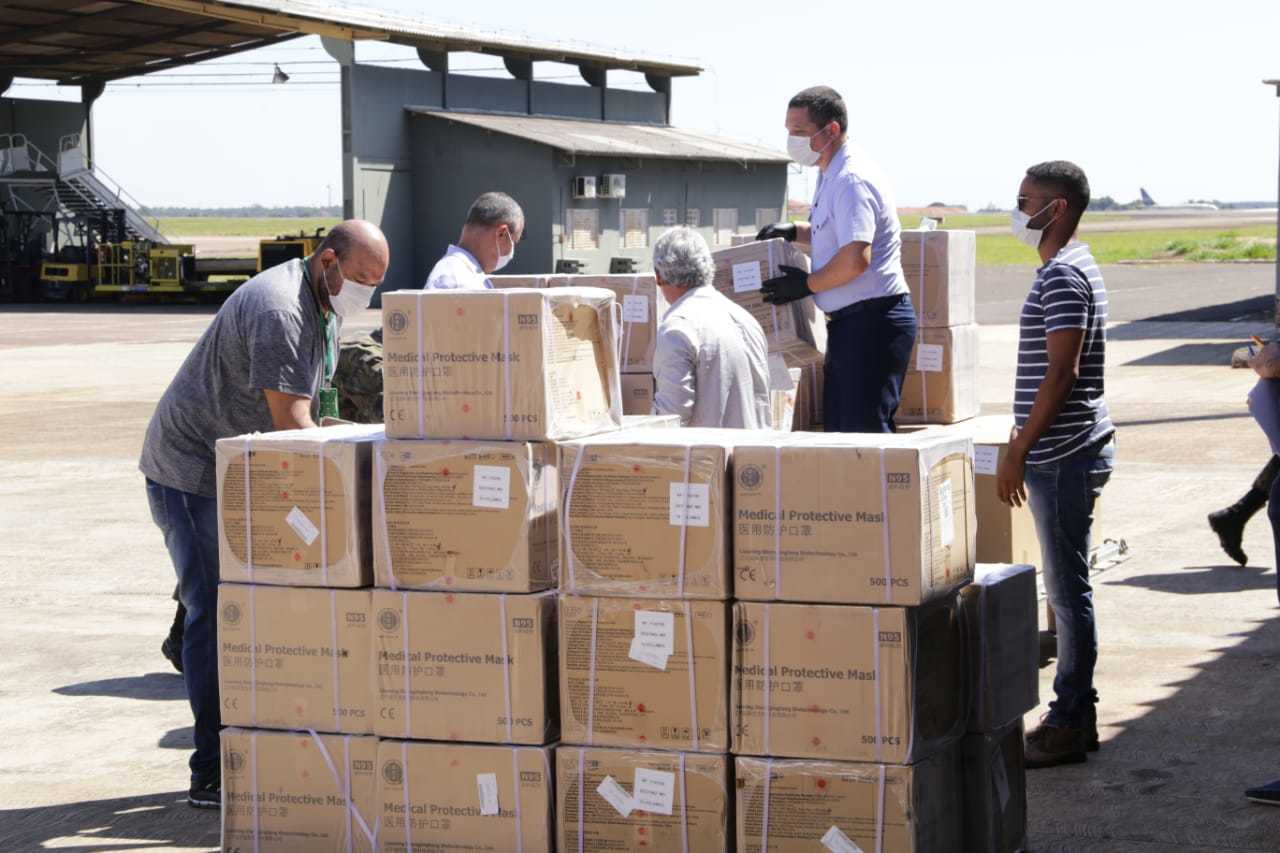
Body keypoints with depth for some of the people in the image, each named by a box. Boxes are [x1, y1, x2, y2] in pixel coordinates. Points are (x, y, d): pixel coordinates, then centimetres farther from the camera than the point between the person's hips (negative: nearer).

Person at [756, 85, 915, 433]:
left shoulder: (851, 179, -18)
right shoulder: (831, 176, 16)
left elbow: (856, 258, -27)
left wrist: (807, 284, -15)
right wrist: (795, 231, 18)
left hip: (872, 321, -11)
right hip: (849, 321, 11)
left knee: (864, 429, -11)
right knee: (840, 426, 14)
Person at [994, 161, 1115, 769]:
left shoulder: (1063, 275, -16)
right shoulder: (1066, 268, 16)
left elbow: (1061, 374, -22)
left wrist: (1018, 452, -20)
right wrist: (1025, 443, 22)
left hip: (1064, 454, -10)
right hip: (1066, 451, 10)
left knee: (1068, 588, -5)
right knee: (1067, 586, 14)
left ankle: (1070, 725, 1)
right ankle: (1076, 713, 20)